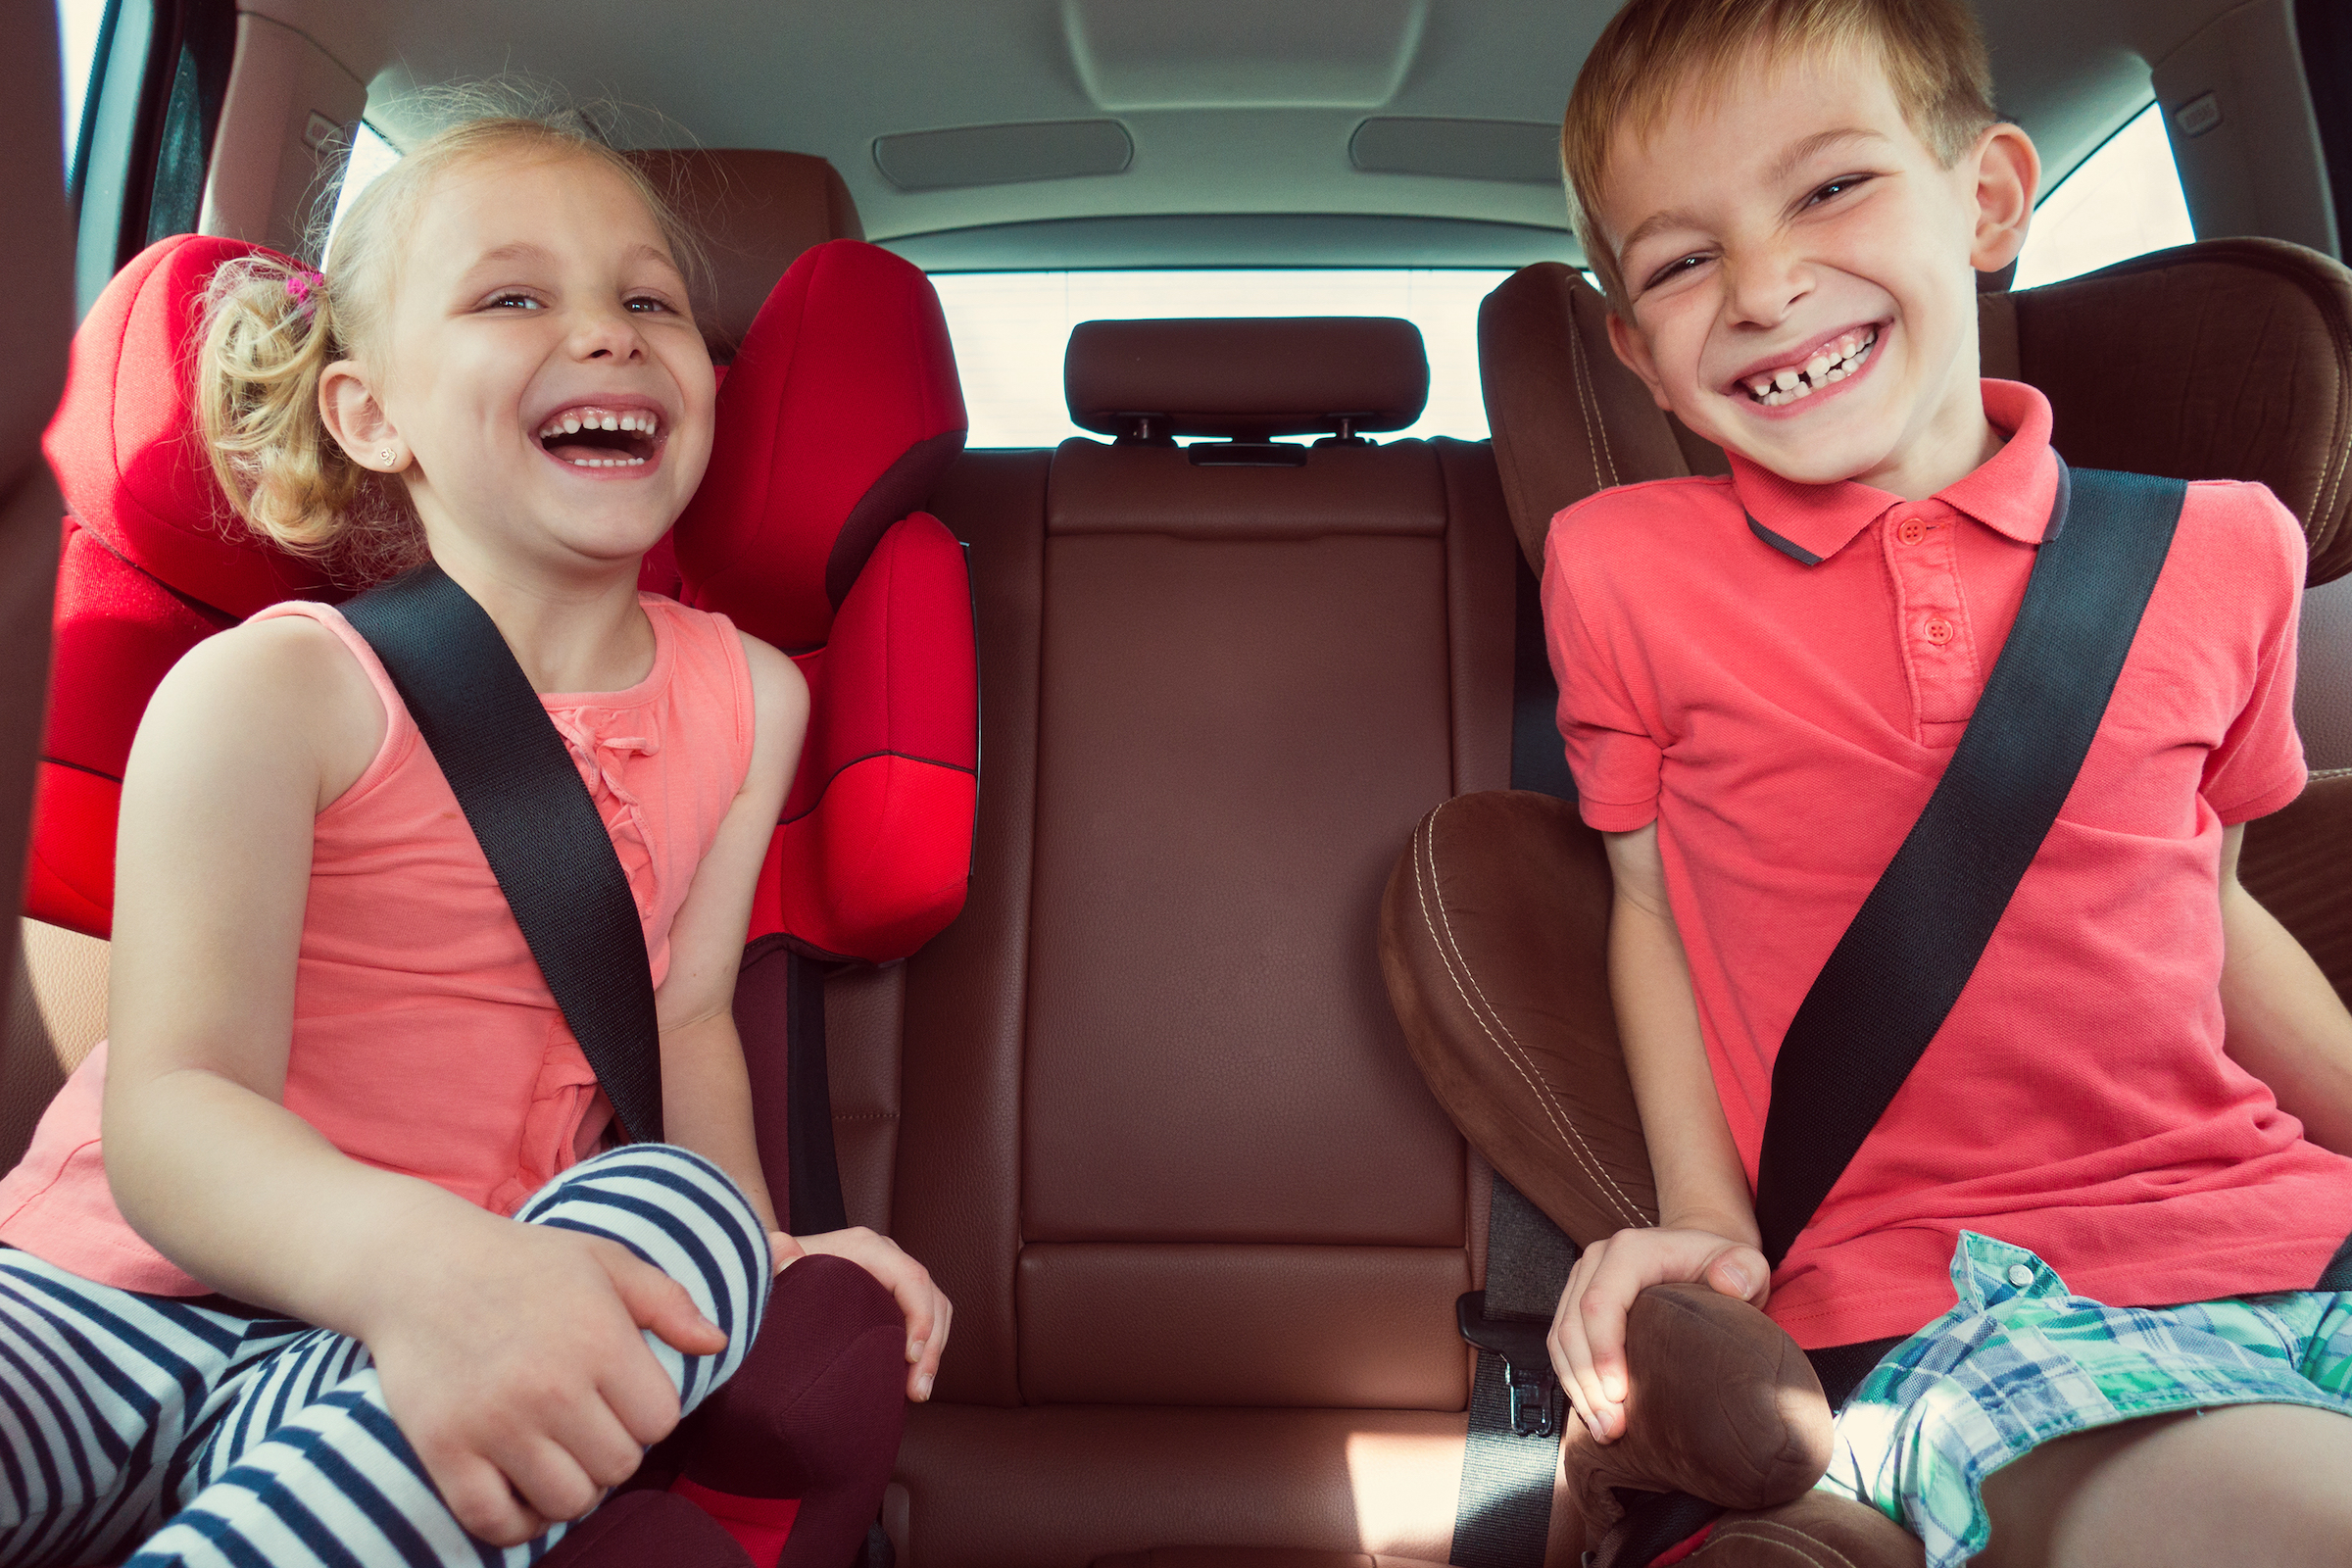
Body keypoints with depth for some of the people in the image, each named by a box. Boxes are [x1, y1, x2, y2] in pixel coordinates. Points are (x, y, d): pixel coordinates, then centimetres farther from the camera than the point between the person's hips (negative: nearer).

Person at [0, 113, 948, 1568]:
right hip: (129, 1288, -5)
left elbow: (681, 1015, 8)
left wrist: (747, 1250, -9)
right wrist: (409, 1259, -40)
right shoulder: (269, 689, -11)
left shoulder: (751, 695, 4)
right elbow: (174, 1105, -19)